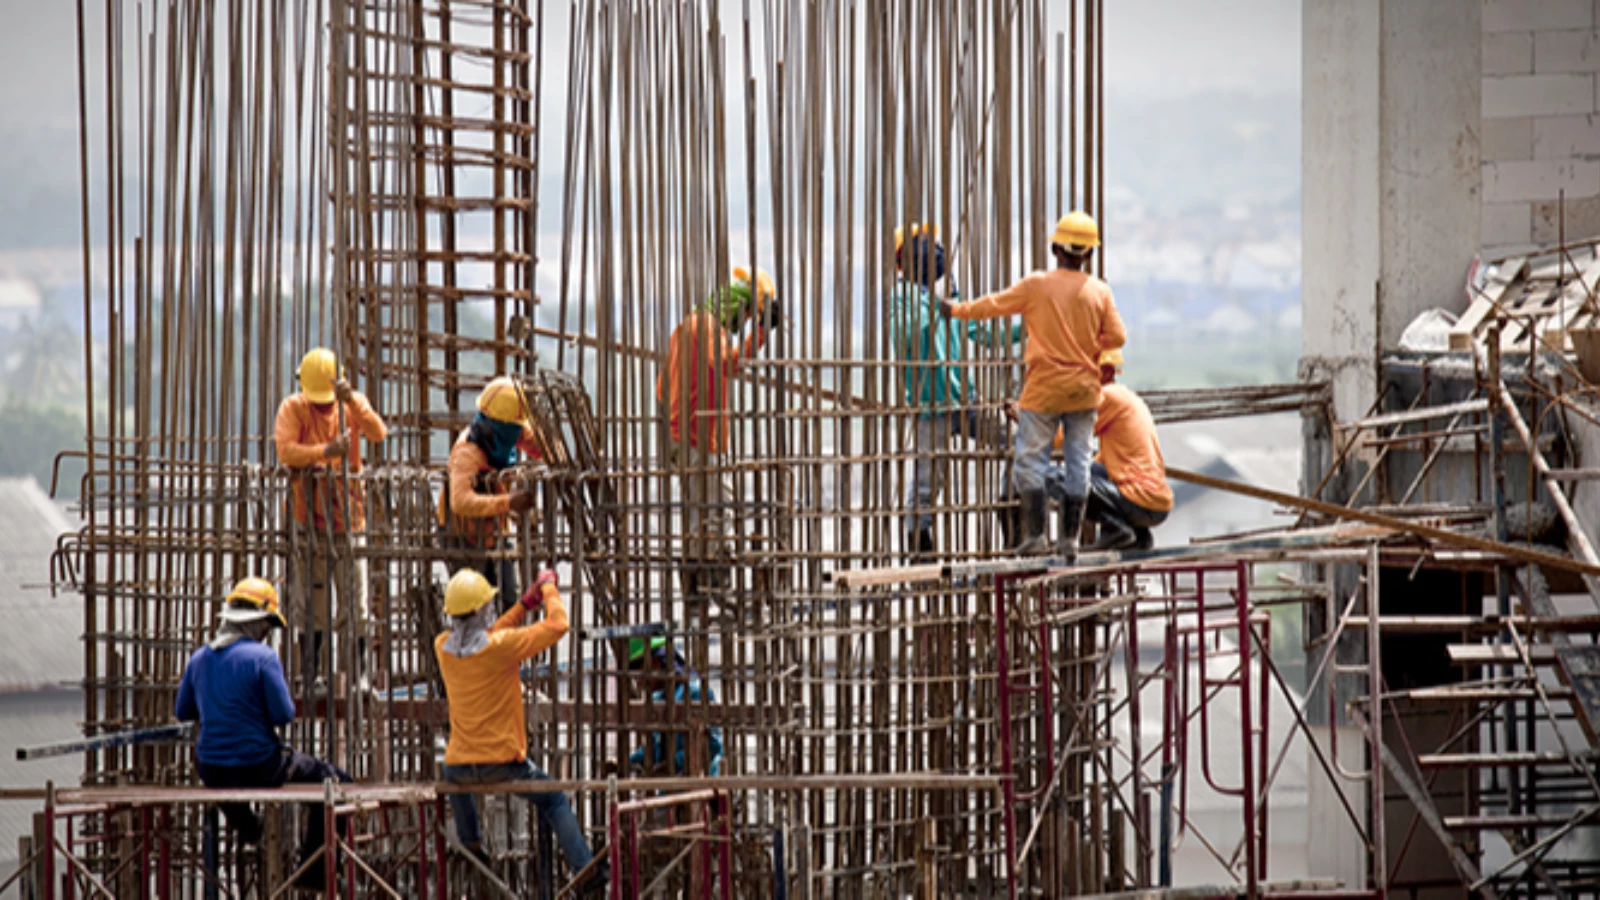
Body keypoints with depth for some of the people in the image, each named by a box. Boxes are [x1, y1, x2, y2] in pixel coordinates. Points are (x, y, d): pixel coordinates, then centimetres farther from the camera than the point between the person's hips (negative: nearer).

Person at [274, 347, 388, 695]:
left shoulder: (353, 404, 3)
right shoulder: (293, 408, -2)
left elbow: (378, 434, -15)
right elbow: (285, 451, -18)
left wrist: (352, 402, -29)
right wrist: (326, 451, -30)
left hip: (347, 518, 1)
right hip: (308, 519, -1)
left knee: (355, 601, 1)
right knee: (313, 604, 2)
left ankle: (359, 674, 9)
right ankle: (312, 675, 10)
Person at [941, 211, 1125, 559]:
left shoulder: (1037, 286, -9)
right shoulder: (1099, 292, -3)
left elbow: (994, 305, 0)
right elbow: (1117, 336, -3)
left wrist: (956, 309, 16)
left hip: (1044, 389, -3)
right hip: (1084, 389, 3)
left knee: (1030, 459, 4)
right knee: (1078, 462, 8)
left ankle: (1035, 535, -2)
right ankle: (1070, 538, 9)